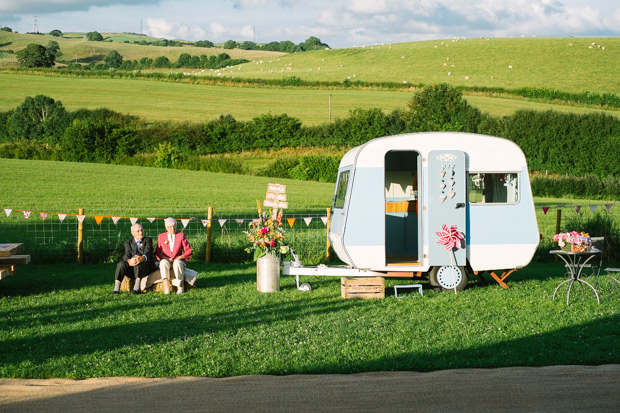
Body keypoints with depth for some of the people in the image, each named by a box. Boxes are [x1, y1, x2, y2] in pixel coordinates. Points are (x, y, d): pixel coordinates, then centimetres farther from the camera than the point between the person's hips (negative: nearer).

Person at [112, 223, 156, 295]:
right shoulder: (128, 243, 14)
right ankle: (116, 288, -27)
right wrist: (129, 261, -31)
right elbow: (126, 256, -5)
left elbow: (148, 252, -14)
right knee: (121, 264, -25)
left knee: (138, 263, -34)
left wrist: (142, 258, -39)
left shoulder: (148, 240, 7)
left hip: (146, 268, -3)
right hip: (132, 268, 3)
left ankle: (137, 287, -37)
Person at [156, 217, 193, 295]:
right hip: (166, 260, 1)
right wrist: (166, 258, -12)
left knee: (177, 263, -38)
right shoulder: (161, 237, 9)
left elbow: (189, 251, 3)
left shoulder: (181, 235, 7)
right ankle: (166, 288, -41)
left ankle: (180, 287, -29)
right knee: (163, 262, -36)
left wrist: (180, 257, -13)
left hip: (179, 260, -1)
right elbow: (157, 252, 4)